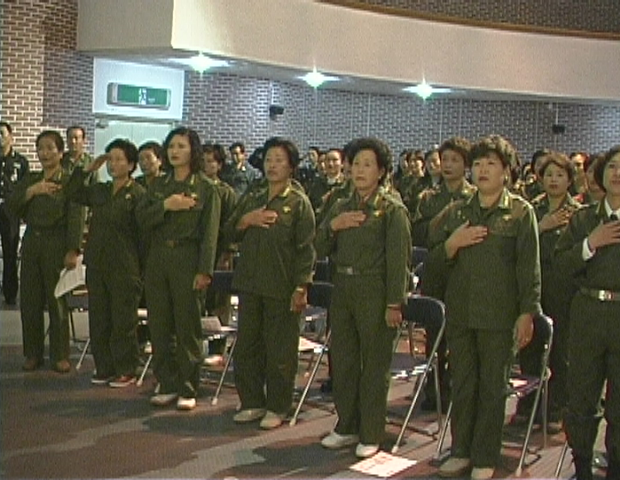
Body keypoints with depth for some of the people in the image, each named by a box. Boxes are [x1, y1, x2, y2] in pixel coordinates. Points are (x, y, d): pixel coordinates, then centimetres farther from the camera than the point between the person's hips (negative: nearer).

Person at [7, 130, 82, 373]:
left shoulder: (69, 182, -3)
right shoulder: (30, 179, 12)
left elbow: (75, 218, -10)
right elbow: (11, 205, 1)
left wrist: (72, 250, -18)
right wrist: (33, 190, -14)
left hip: (56, 245, -5)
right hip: (31, 244, 5)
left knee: (57, 301, 0)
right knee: (29, 301, 6)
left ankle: (60, 356, 10)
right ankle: (33, 354, 18)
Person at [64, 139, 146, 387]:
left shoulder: (138, 194, -6)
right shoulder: (99, 191, 13)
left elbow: (144, 231, -8)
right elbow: (71, 192, 20)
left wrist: (140, 268, -11)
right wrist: (87, 169, 9)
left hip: (125, 267, -6)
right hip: (97, 264, 6)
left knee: (123, 321, 1)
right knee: (98, 319, 10)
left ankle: (126, 371, 11)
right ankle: (104, 368, 21)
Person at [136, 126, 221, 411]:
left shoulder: (205, 187, -1)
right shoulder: (159, 185, 13)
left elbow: (210, 232, -7)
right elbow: (141, 218, 4)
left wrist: (204, 270, -14)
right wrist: (165, 206, -13)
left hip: (187, 260, -5)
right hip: (157, 259, 5)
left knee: (188, 326, 1)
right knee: (159, 326, 7)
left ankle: (188, 389, 10)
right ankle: (167, 385, 18)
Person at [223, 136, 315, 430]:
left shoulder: (299, 202, -3)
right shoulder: (251, 199, 14)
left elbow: (305, 248, -7)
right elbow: (229, 235, 16)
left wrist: (301, 287, -14)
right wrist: (245, 220, -4)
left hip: (281, 288, -6)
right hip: (250, 284, 6)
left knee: (280, 351, 2)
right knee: (246, 346, 11)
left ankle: (277, 408, 15)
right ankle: (252, 403, 24)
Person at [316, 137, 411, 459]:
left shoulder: (392, 209, -5)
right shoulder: (340, 208, 13)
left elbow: (399, 260, -10)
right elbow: (319, 250, 10)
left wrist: (394, 304, -14)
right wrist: (333, 226, -8)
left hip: (374, 292, -6)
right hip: (342, 290, 6)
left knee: (374, 365, 2)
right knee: (341, 360, 12)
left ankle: (370, 435, 13)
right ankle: (346, 427, 26)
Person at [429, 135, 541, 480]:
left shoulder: (521, 212, -2)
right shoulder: (457, 212, 9)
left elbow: (529, 267, -4)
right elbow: (435, 260, 10)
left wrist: (528, 312, -8)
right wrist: (453, 243, -9)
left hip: (499, 314, -3)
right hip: (460, 312, 4)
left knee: (492, 386, 6)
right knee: (462, 383, 11)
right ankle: (461, 451, 24)